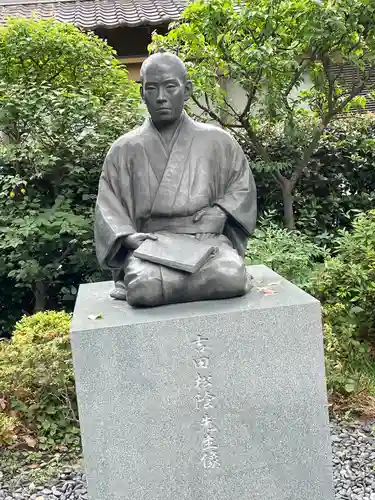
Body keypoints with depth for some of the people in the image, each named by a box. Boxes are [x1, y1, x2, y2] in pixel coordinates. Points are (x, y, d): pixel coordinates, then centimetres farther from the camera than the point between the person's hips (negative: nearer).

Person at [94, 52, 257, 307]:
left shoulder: (217, 140, 10)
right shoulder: (124, 150, 9)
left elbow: (241, 184, 17)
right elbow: (108, 207, 8)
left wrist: (220, 212, -3)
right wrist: (128, 236, -12)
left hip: (207, 238, 2)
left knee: (230, 279, -33)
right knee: (145, 287, -37)